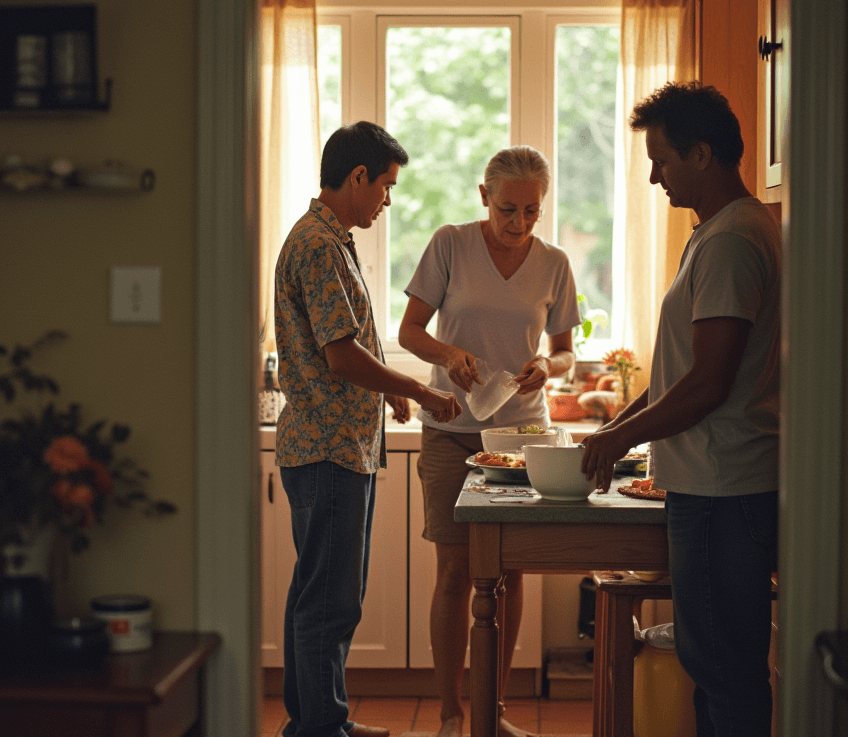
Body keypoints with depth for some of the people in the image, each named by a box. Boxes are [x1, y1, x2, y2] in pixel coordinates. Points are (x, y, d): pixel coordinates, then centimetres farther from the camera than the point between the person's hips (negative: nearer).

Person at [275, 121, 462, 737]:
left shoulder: (330, 240, 17)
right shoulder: (319, 246, -16)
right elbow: (342, 356, -21)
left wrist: (389, 388, 20)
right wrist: (421, 392, -12)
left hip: (346, 445, 11)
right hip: (328, 448, -11)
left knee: (331, 594, 16)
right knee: (330, 600, -4)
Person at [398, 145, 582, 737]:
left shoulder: (554, 264, 4)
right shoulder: (450, 245, -3)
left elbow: (566, 352, 10)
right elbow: (409, 331, -1)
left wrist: (547, 366, -13)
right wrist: (449, 354, -21)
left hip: (522, 428, 3)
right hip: (453, 429, -2)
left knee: (509, 571, 5)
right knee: (456, 570, -2)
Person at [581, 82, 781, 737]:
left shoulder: (731, 241, -16)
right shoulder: (730, 231, 17)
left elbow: (708, 385, -20)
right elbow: (687, 369, 23)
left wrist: (622, 436, -7)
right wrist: (620, 425, 17)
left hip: (722, 489, -10)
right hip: (721, 484, 10)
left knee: (725, 669, -3)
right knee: (718, 664, 17)